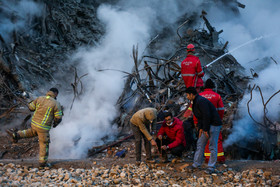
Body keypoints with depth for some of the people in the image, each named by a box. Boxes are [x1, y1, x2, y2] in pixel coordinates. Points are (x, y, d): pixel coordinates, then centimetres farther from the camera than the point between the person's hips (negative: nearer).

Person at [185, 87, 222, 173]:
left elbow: (207, 116, -25)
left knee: (212, 146, -3)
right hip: (206, 125, 11)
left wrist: (206, 129, -20)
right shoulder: (195, 102, 13)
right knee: (200, 144, 12)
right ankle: (196, 164, 19)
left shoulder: (201, 101, -20)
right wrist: (200, 128, 6)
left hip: (214, 125, -11)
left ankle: (211, 167, 4)